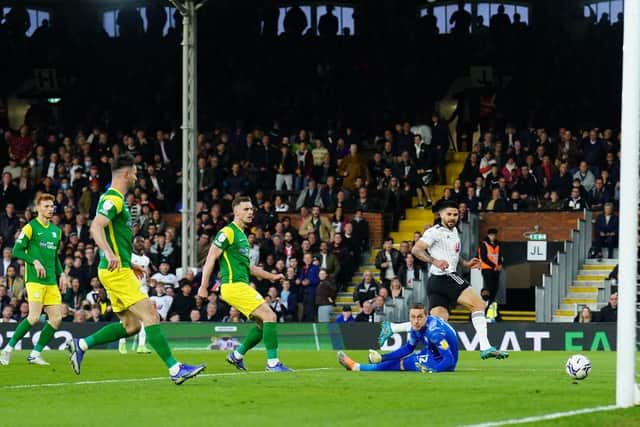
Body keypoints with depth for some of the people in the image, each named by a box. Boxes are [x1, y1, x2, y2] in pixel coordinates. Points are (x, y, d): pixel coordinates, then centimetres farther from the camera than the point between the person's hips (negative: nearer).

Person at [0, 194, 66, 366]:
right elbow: (17, 251, -6)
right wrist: (35, 261, -17)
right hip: (35, 279, -7)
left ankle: (35, 354, 6)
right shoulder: (31, 227, -3)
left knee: (56, 318, -3)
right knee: (34, 317, -17)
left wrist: (61, 275, 14)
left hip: (51, 281, 7)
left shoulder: (56, 230, 17)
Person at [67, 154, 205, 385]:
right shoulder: (113, 199, -13)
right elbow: (96, 227, -28)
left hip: (119, 270, 10)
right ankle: (175, 369, -16)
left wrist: (130, 263, 30)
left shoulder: (115, 199, 19)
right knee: (150, 316, -13)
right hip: (117, 272, -10)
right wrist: (109, 254, -42)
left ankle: (81, 344, 13)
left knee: (131, 326, 10)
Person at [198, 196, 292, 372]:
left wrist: (271, 276, 26)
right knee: (270, 316, -15)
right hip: (233, 285, -10)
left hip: (242, 286, 10)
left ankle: (237, 355, 20)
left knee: (264, 322, 10)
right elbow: (211, 258, -13)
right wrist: (203, 286, -17)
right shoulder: (228, 232, -9)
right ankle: (272, 362, -14)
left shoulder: (242, 235, 20)